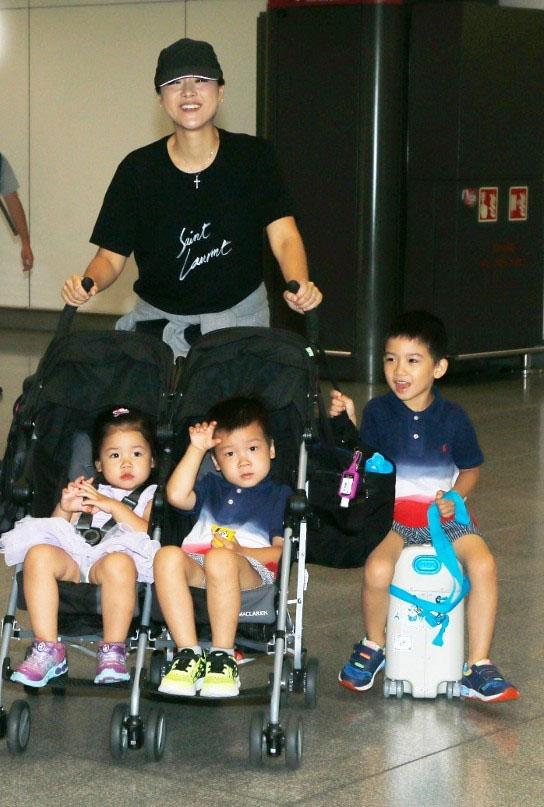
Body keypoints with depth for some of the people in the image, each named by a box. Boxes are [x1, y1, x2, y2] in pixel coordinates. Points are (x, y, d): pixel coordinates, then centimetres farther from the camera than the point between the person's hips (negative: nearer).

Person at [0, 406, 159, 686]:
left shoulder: (149, 496, 22)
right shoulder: (87, 491, 33)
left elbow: (149, 534, 1)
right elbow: (55, 528, 24)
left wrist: (115, 507, -5)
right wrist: (64, 508, 4)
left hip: (113, 554, -4)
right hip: (71, 555, 4)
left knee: (118, 563, -41)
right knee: (39, 554, -31)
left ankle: (112, 651, -30)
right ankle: (47, 648, -29)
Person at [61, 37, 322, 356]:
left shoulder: (253, 157, -5)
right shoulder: (138, 169, -4)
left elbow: (284, 236, -13)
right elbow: (111, 256, -3)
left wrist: (300, 285, -34)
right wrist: (88, 283, -27)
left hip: (240, 317, 0)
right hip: (158, 318, 0)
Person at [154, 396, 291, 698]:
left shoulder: (279, 496, 19)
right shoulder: (212, 487, 32)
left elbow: (282, 552, 4)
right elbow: (176, 495, 9)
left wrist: (240, 550, -12)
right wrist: (196, 448, 10)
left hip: (250, 570, -4)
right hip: (196, 566, 4)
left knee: (220, 559, -40)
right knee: (168, 556, -32)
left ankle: (222, 657, -34)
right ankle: (188, 653, -33)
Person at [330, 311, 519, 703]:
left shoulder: (453, 418, -1)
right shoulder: (378, 411, -2)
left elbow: (471, 468, 12)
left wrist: (455, 497, -8)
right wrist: (348, 422, -14)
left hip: (443, 513, 1)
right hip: (391, 512, -1)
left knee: (483, 563, -26)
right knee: (377, 569, -31)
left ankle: (479, 668, -16)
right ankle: (373, 645, 1)